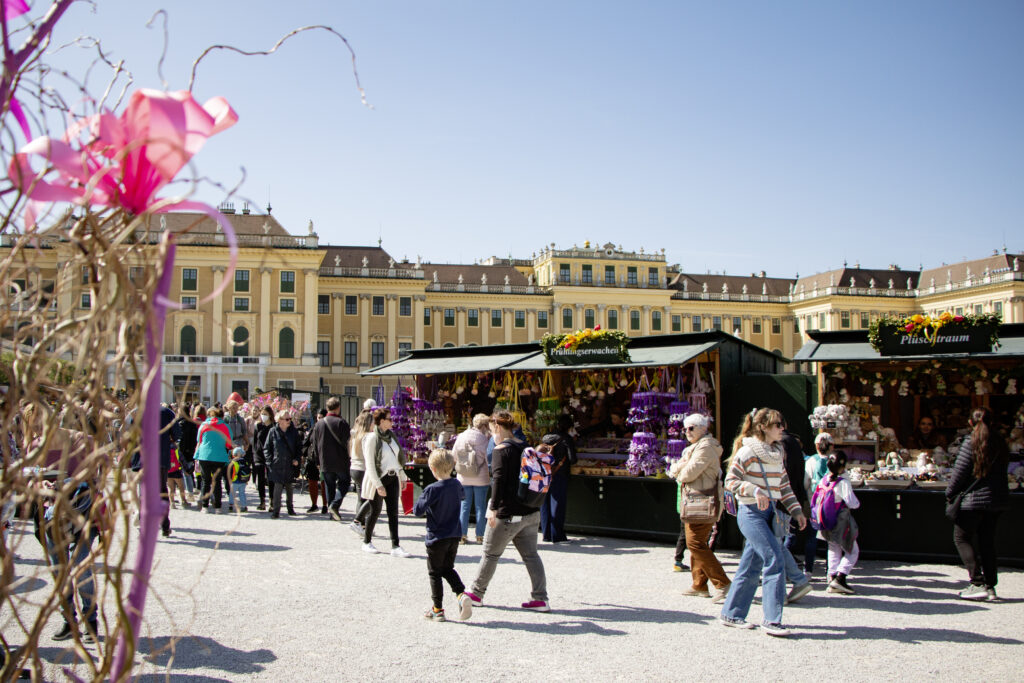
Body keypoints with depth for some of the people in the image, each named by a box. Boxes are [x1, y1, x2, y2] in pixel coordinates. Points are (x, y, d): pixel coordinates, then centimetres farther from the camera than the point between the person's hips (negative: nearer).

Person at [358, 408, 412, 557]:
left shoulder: (391, 435, 10)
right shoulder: (372, 438, -12)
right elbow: (370, 464, -15)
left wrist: (402, 476, 17)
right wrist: (378, 484, -19)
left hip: (392, 478, 6)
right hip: (378, 479, -6)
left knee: (393, 512, 1)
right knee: (375, 511, 5)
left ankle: (395, 546, 0)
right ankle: (366, 542, 24)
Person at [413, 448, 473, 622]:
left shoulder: (432, 490, -20)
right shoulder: (456, 485, 0)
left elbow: (417, 510, -18)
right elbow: (462, 496, 23)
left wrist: (427, 507, 1)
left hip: (436, 538, -6)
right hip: (454, 536, 6)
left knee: (435, 573, 8)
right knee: (448, 569, 20)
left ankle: (437, 609, 13)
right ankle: (461, 594, -2)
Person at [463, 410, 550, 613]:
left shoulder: (501, 449, -12)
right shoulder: (525, 447, 10)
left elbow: (498, 479, -21)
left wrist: (493, 508, -22)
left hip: (508, 514, -7)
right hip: (531, 512, 7)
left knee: (490, 554, 8)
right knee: (530, 555, 9)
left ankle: (476, 594, 20)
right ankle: (540, 598, 6)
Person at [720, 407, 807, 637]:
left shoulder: (778, 453, 13)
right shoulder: (748, 452, -11)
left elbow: (783, 484, 19)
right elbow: (730, 480, -12)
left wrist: (796, 511, 12)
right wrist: (755, 491, -24)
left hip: (769, 512, 8)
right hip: (752, 513, -8)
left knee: (751, 565, 10)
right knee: (775, 559, -15)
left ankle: (731, 614, 20)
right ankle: (772, 619, -9)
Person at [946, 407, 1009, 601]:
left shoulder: (971, 442, -13)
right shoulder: (1000, 442, 7)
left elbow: (960, 472, -12)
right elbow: (1000, 471, 13)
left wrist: (950, 493, 1)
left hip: (973, 499, -7)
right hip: (997, 500, 7)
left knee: (962, 538, 4)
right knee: (987, 541, 14)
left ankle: (978, 583, -7)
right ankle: (990, 586, 16)